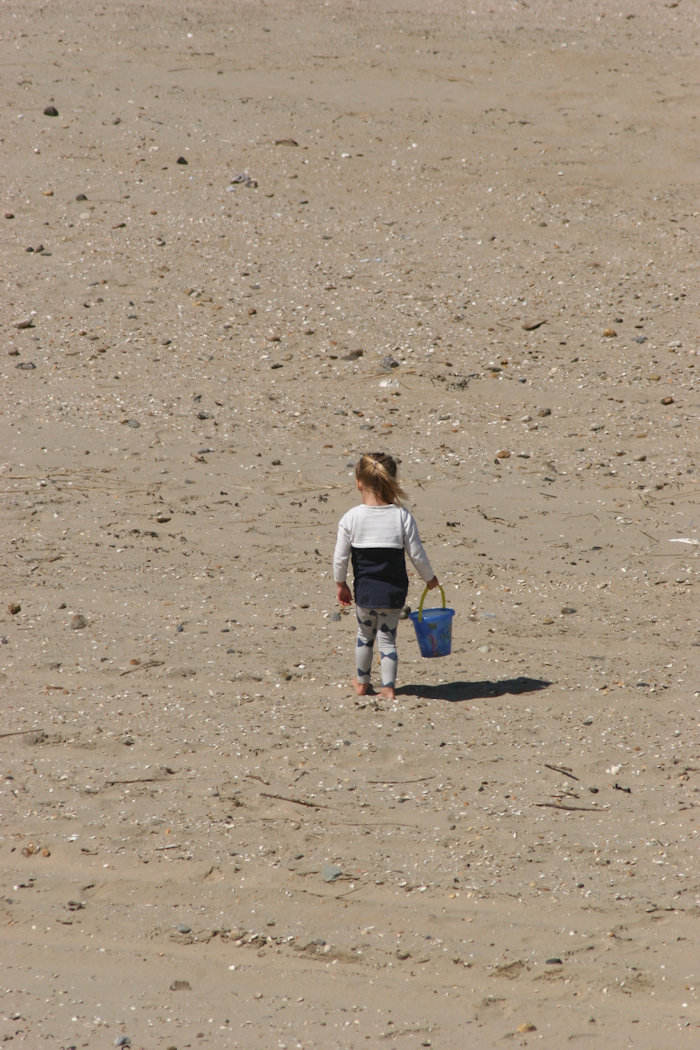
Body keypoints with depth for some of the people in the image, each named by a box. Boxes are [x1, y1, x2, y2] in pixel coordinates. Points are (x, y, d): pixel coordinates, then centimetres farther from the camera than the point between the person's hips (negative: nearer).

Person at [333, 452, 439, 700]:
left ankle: (362, 682, 34)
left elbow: (340, 558, -7)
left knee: (365, 635, 20)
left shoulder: (350, 518, -12)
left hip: (364, 589, 0)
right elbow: (417, 555, -6)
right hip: (394, 591, 0)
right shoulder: (403, 516, -11)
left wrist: (340, 584, 10)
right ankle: (388, 687, 11)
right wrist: (430, 578, 12)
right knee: (387, 637, 12)